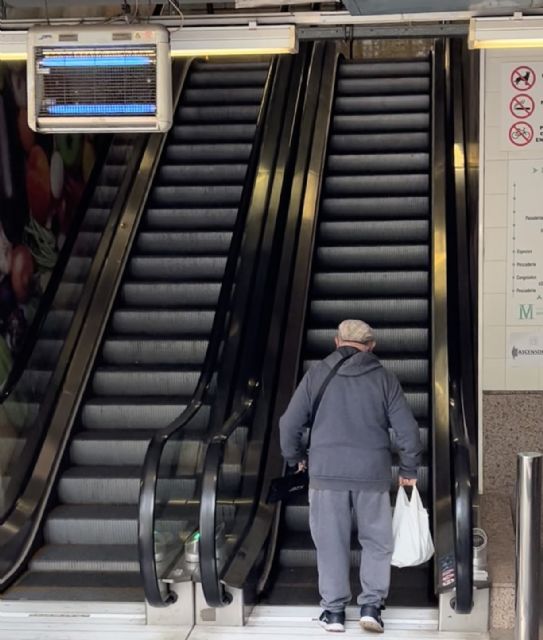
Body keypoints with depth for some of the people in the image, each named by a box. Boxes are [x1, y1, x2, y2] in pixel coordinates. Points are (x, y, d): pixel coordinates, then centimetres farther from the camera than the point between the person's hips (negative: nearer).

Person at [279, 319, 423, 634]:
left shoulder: (317, 375, 1)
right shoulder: (384, 378, 1)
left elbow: (290, 424, 0)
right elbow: (408, 430, -1)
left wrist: (295, 456, 19)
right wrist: (409, 469, 14)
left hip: (326, 472, 0)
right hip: (373, 473, 0)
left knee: (331, 542, 9)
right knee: (377, 541, 13)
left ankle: (334, 611, 13)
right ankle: (371, 606, 7)